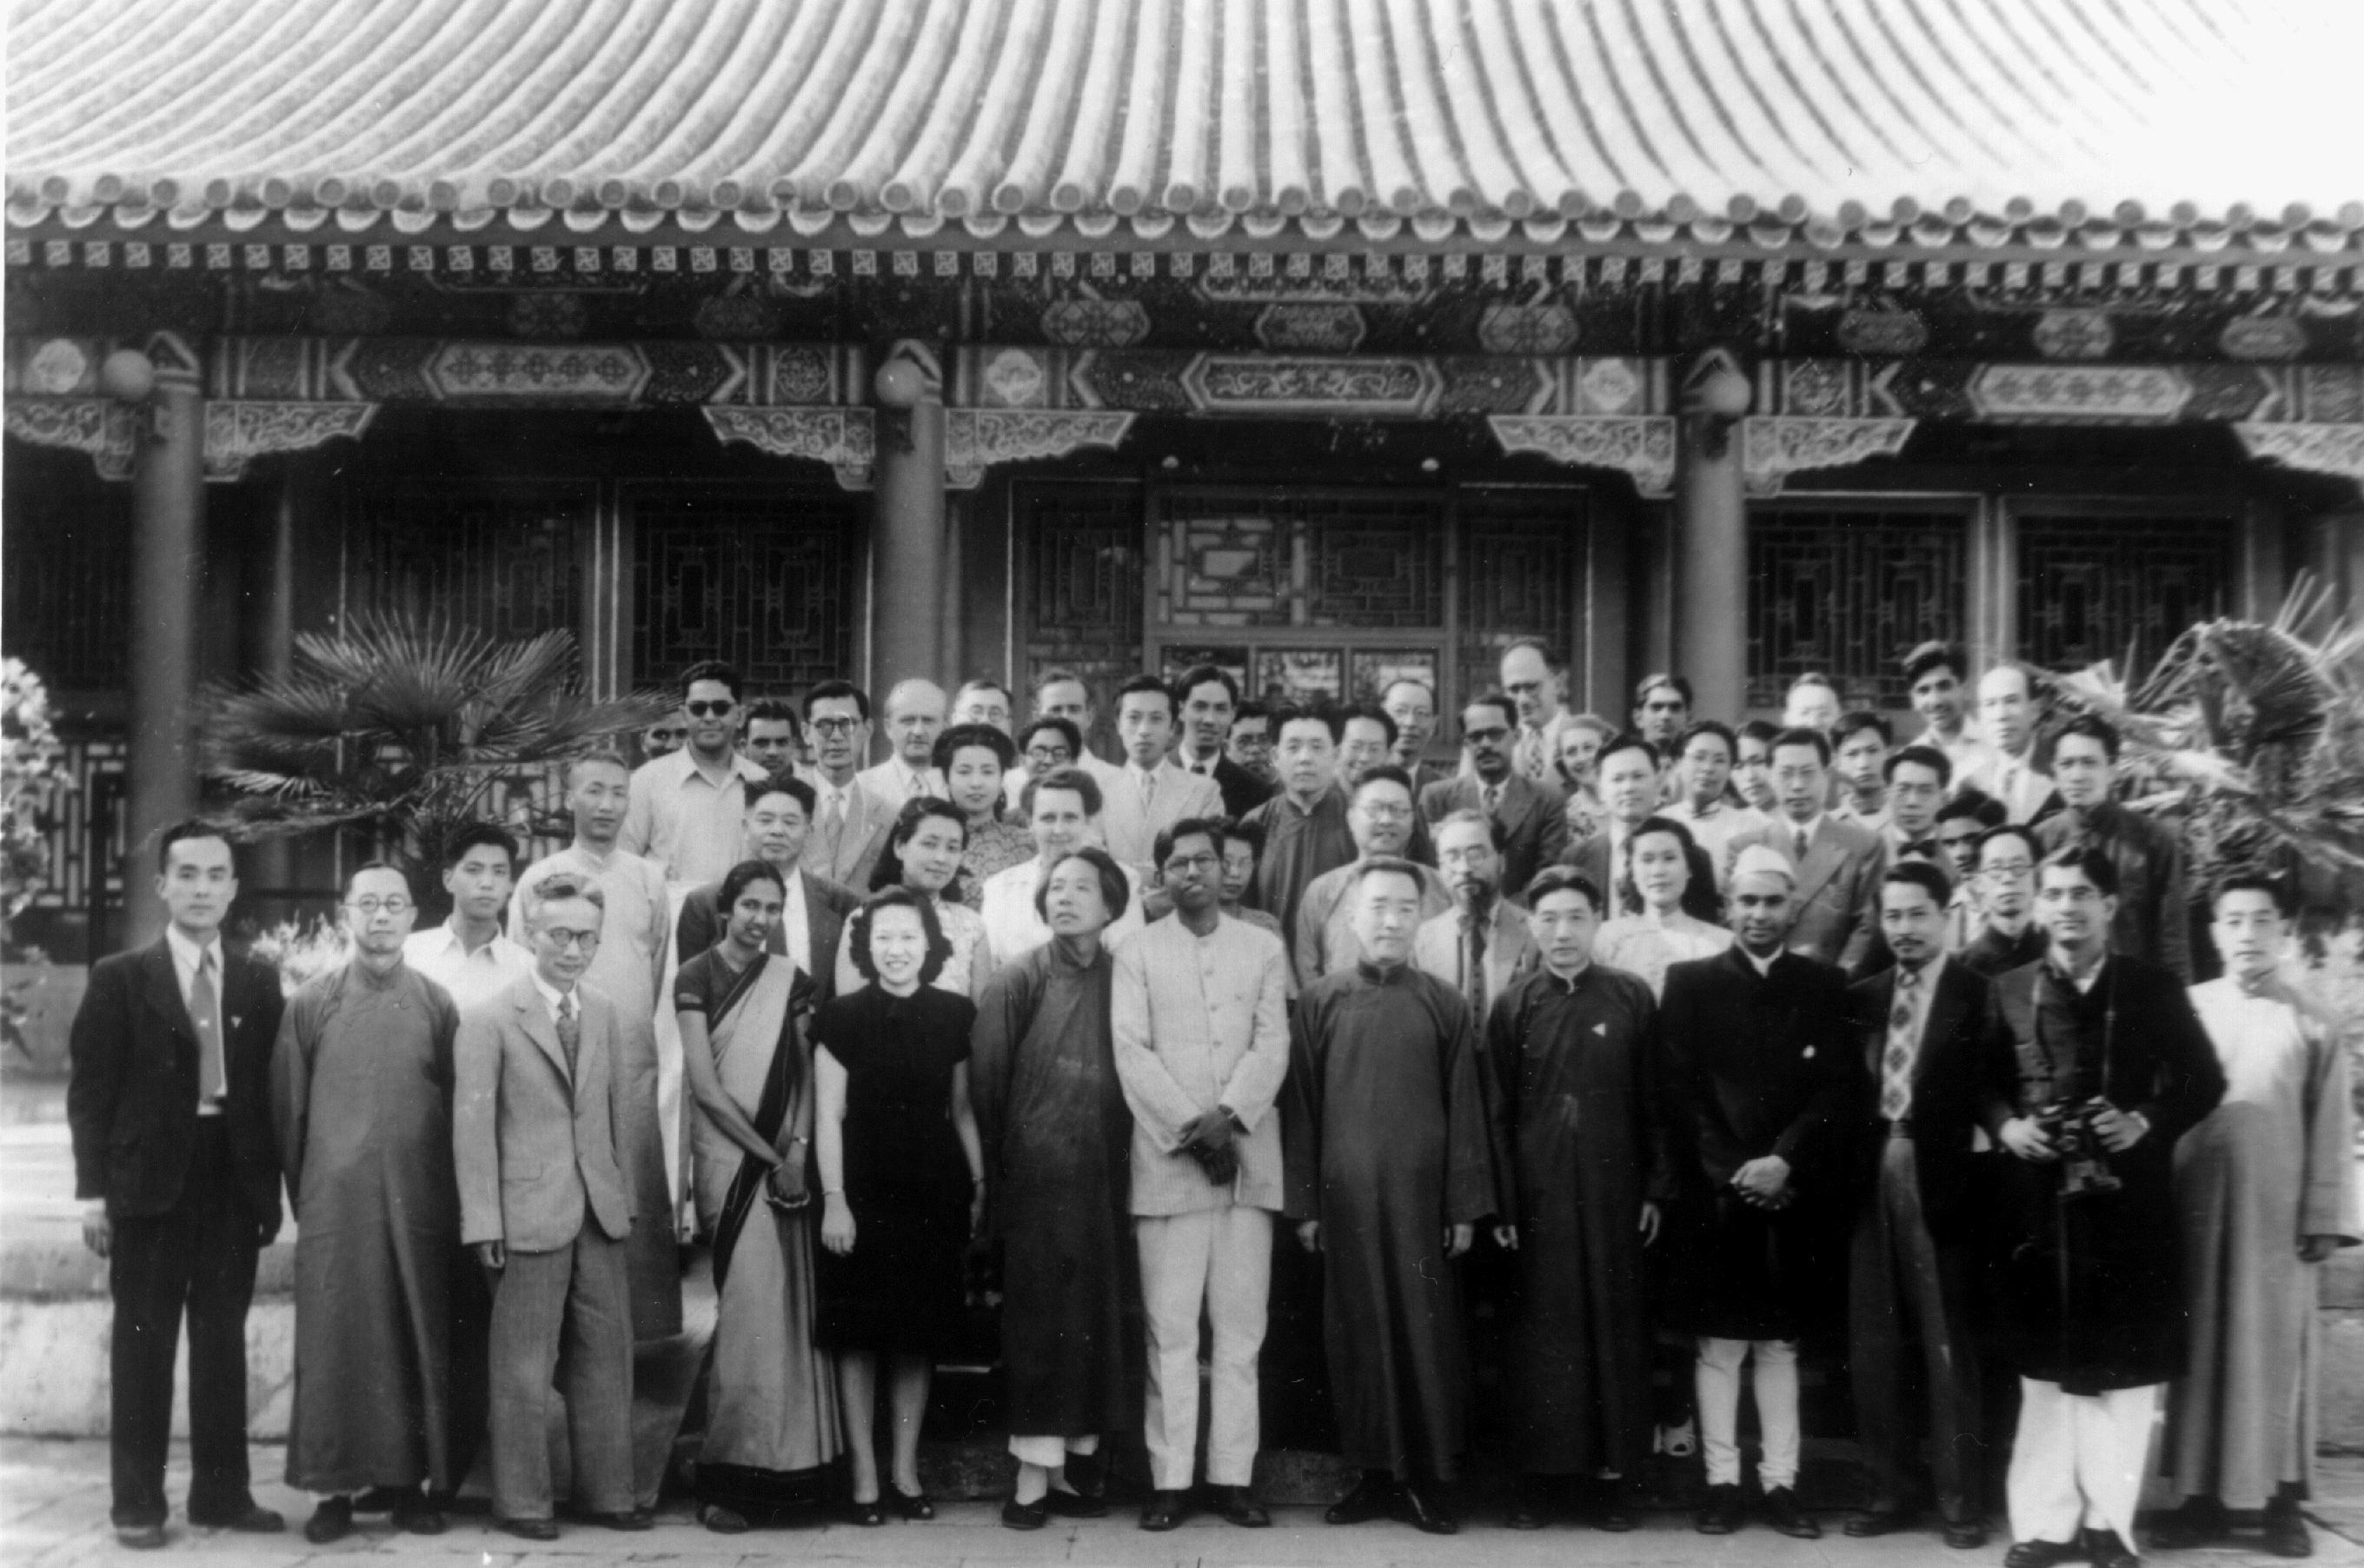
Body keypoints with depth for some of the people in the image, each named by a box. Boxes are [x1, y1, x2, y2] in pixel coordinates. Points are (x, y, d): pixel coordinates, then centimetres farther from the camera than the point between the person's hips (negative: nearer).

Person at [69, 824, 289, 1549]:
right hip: (149, 1180, -2)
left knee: (223, 1340, 7)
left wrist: (272, 1183, 1)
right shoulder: (120, 978, 0)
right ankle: (137, 1502, 11)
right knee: (143, 1343, 3)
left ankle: (222, 1491, 15)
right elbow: (89, 1089, -1)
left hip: (235, 1181, 3)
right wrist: (94, 1190, -8)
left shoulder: (258, 981, 8)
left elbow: (270, 1085, 7)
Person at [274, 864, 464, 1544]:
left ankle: (415, 1482, 13)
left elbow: (459, 1105, 7)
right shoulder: (309, 1006, 4)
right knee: (334, 1341, 1)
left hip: (419, 1202, 1)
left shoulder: (437, 1004, 5)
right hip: (335, 1202, 0)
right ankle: (336, 1487, 9)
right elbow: (287, 1108, 7)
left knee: (420, 1340, 3)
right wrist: (305, 1192, 7)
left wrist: (450, 1196, 5)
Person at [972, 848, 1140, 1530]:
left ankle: (1073, 1467, 14)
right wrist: (1000, 1175, 2)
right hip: (1040, 1183, -3)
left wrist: (1121, 1162, 2)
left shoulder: (1124, 981, 5)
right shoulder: (1016, 983, -2)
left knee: (1099, 1320, 5)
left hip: (1105, 1183, 3)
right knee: (1044, 1320, -3)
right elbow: (985, 1084, -1)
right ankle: (1034, 1476, 3)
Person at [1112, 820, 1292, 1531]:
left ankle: (1233, 1475, 7)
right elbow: (1133, 1052, -2)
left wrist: (1228, 1116, -13)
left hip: (1249, 1157, 2)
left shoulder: (1264, 948, 11)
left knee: (1241, 1327, 2)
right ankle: (1171, 1479, 2)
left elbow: (1272, 1045, 2)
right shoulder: (1137, 952, 7)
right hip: (1167, 1158, -1)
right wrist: (1190, 1126, -10)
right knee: (1171, 1328, -2)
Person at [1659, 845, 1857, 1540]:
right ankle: (1722, 1481, 9)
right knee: (1718, 1345, 2)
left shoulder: (1825, 985, 7)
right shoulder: (1690, 982, 4)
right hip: (1715, 1190, -1)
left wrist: (1784, 1160, -12)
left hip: (1795, 1192, 1)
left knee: (1782, 1345, 6)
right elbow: (1679, 1090, -1)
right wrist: (1732, 1171, -10)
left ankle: (1781, 1482, 12)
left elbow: (1837, 1088, 0)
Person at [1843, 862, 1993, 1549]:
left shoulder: (1977, 995, -3)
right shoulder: (1860, 997, 11)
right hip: (1871, 1181, 5)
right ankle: (1889, 1491, 20)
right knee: (1871, 1348, 10)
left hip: (1939, 1182, -5)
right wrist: (1847, 1169, -1)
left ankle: (1961, 1500, 12)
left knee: (1947, 1349, 2)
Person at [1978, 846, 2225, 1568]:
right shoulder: (2007, 991, 4)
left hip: (2128, 1203, -1)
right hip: (2038, 1203, 1)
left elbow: (2204, 1081, 4)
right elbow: (1981, 1082, 10)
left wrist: (2149, 1122, -12)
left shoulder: (2155, 989, 1)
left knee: (2125, 1366, 4)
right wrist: (2004, 1125, -9)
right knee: (2044, 1366, 6)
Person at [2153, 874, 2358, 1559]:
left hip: (2278, 1215, -1)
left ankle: (2282, 1500, 15)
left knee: (2277, 1350, 5)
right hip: (2195, 1211, 1)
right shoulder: (2184, 1010, 3)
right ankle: (2203, 1495, 14)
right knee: (2201, 1350, 6)